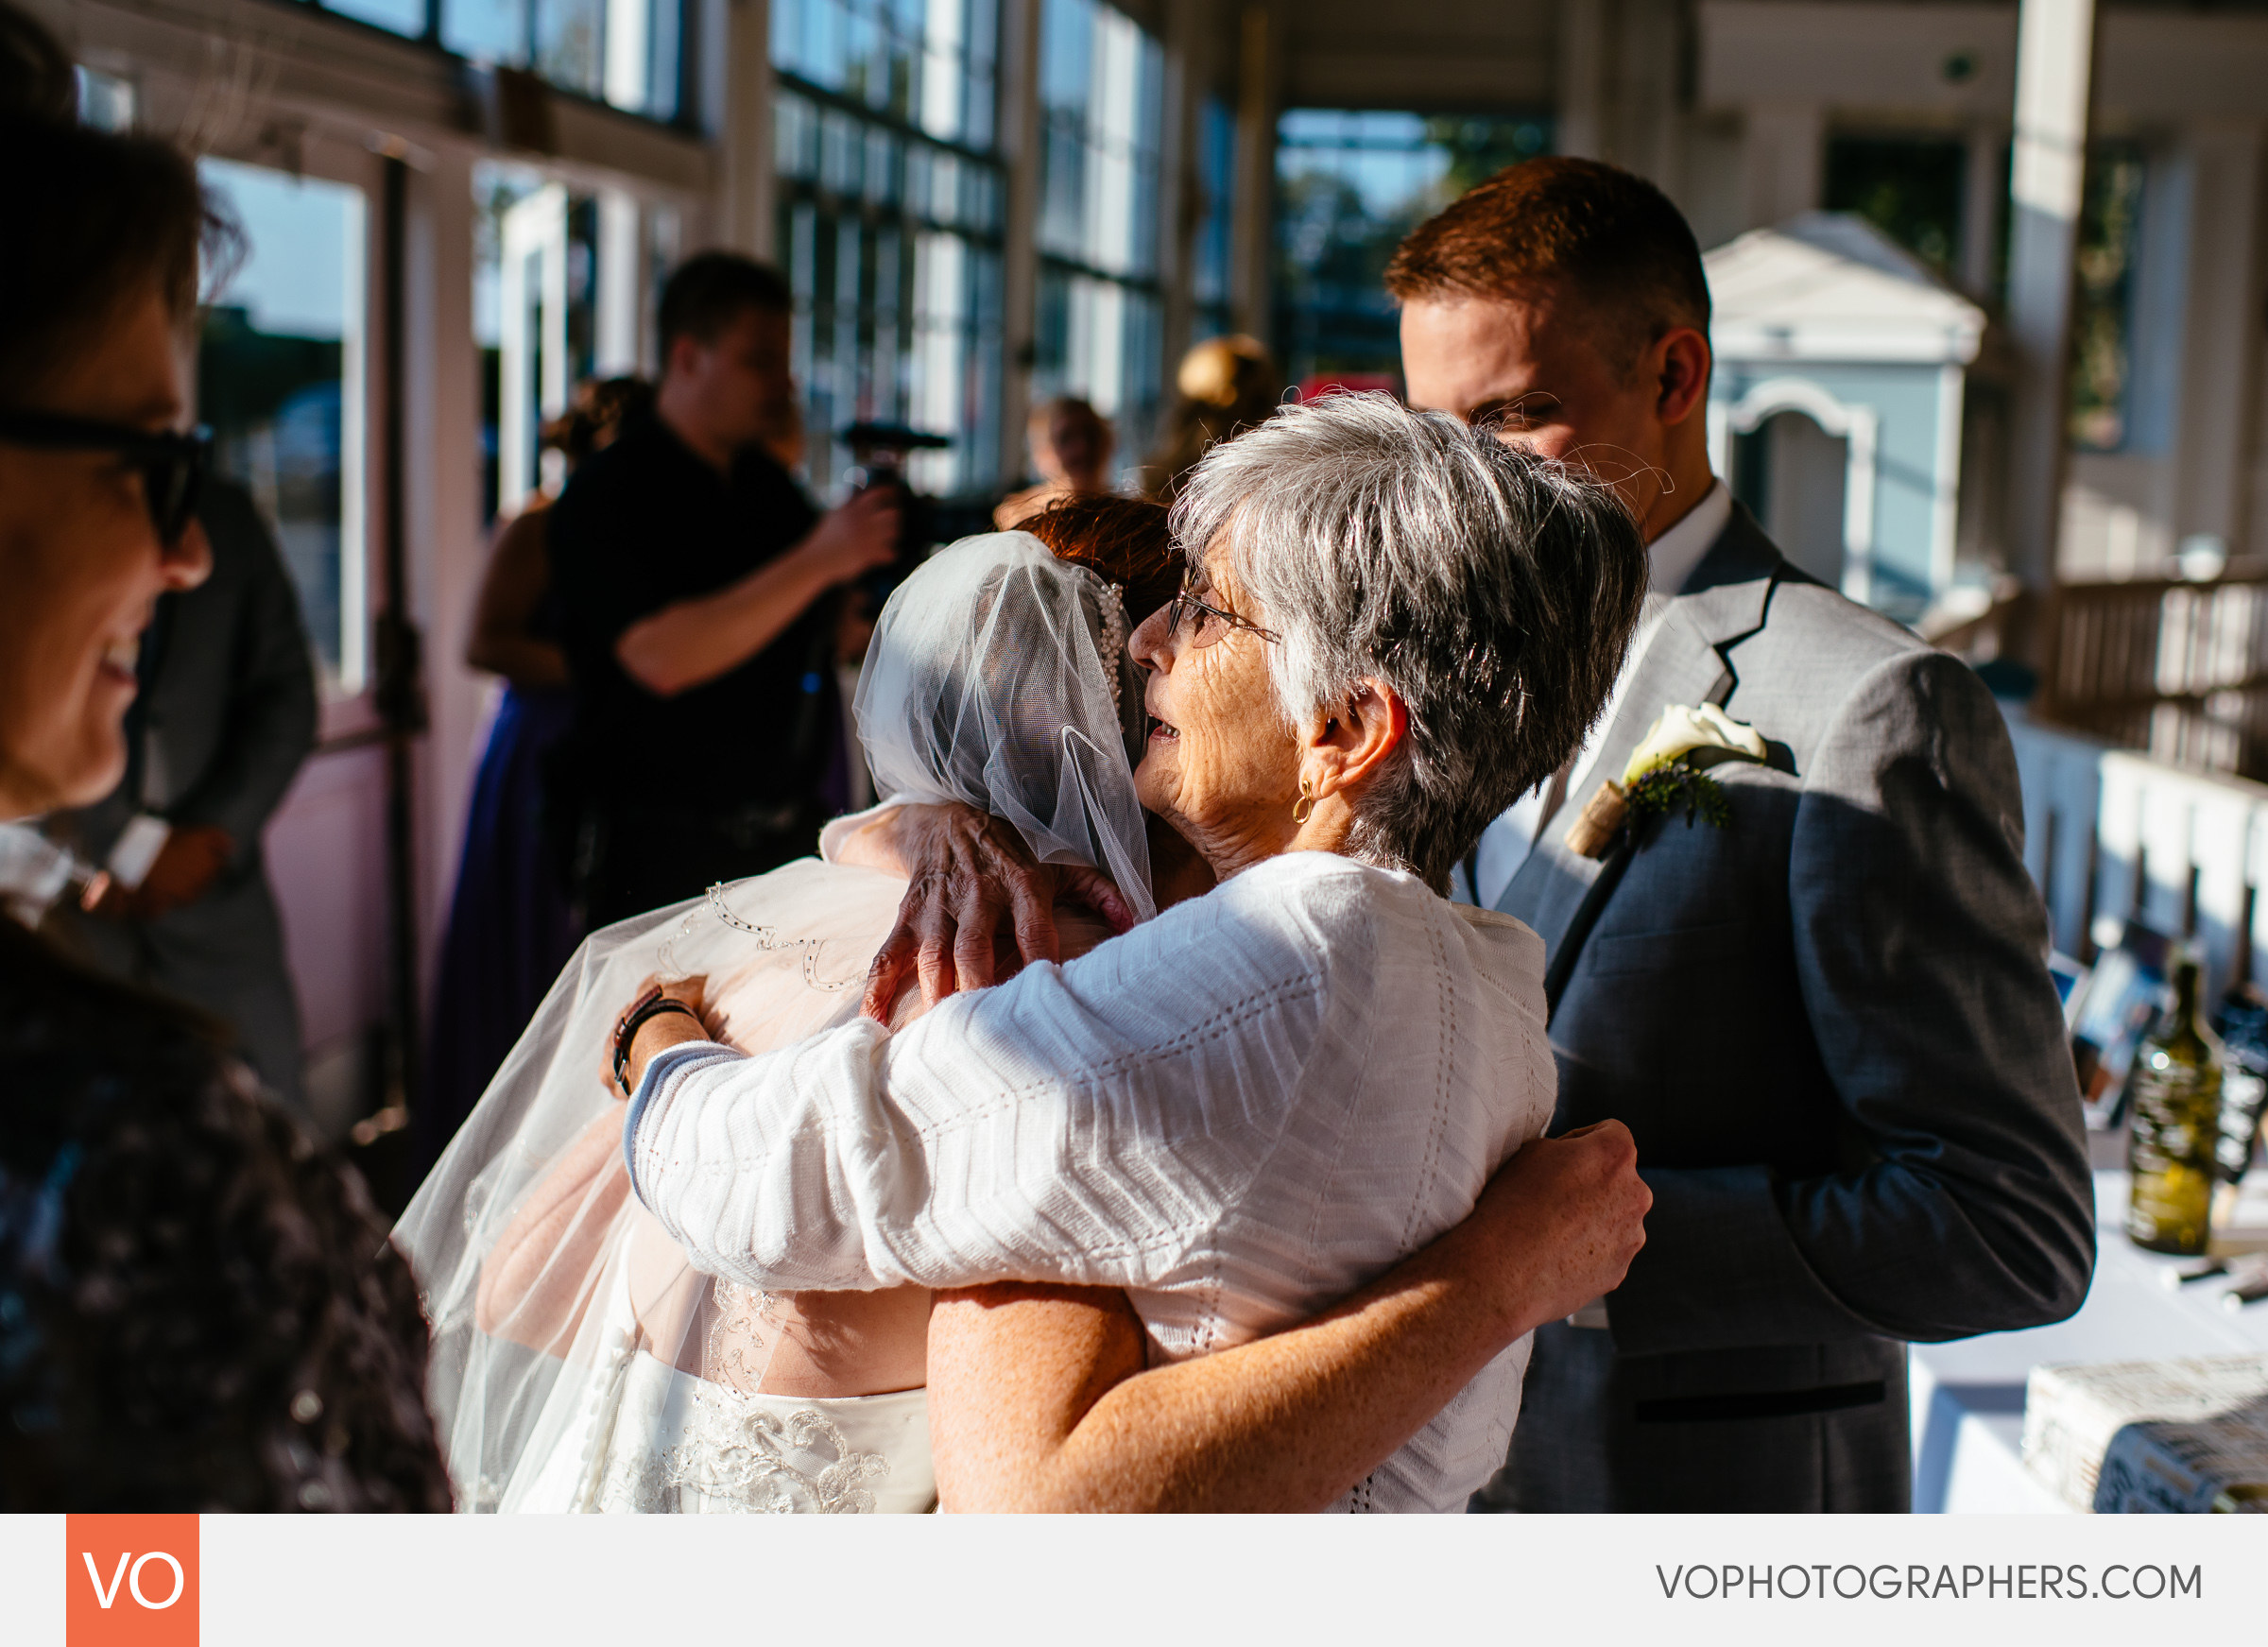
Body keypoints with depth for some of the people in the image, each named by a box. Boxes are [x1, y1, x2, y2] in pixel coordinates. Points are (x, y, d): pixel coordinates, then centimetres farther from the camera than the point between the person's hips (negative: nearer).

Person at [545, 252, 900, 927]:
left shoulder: (769, 484, 13)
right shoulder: (606, 495, -10)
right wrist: (816, 561, -24)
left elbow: (819, 636, 21)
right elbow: (663, 656, -24)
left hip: (788, 838, 7)